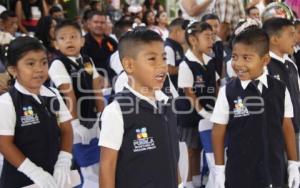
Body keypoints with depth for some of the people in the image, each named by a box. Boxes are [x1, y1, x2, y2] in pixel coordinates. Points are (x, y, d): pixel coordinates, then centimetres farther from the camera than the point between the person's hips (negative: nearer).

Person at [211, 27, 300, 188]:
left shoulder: (280, 90, -3)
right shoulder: (227, 92, -8)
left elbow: (287, 127, 6)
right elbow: (218, 132, -2)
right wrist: (219, 169, -1)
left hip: (275, 172, 2)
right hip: (239, 173, -2)